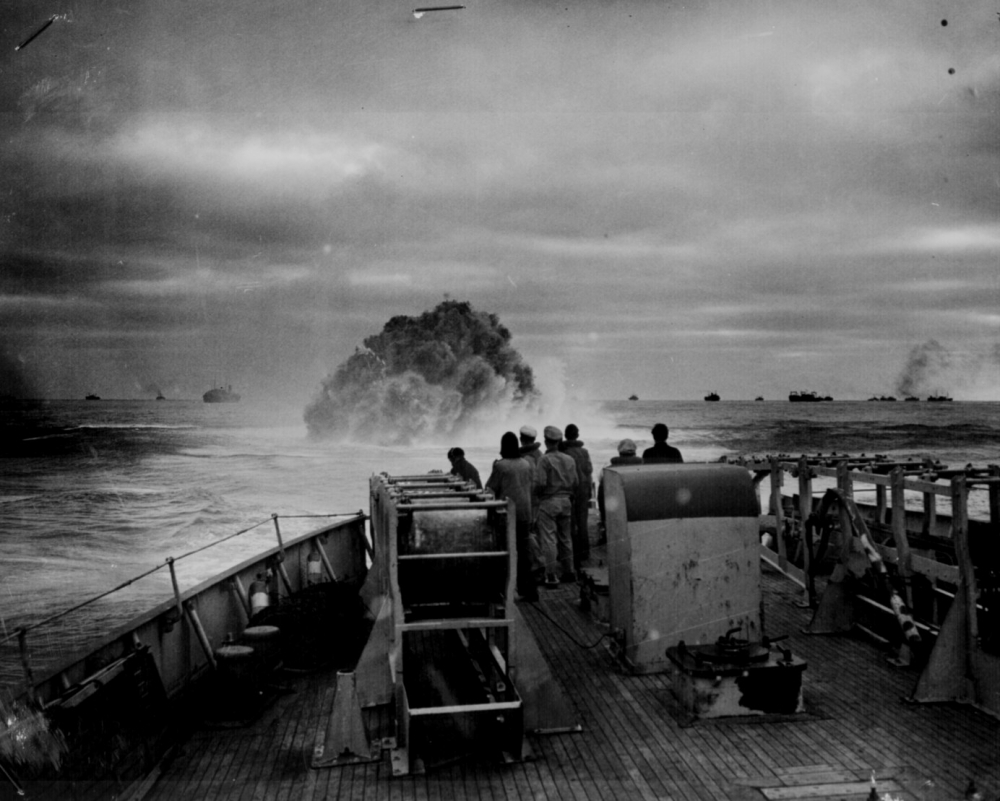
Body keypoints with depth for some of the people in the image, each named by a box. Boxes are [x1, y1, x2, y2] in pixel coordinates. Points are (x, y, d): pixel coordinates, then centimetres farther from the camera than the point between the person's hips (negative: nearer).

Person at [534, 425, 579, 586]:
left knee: (548, 539, -3)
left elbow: (540, 483, -18)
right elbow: (575, 482, 5)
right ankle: (568, 571, 23)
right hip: (565, 501, 6)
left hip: (548, 502, -6)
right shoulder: (569, 460, 5)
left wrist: (537, 495, 0)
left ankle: (551, 576, -4)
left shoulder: (545, 459, -13)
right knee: (565, 538, 16)